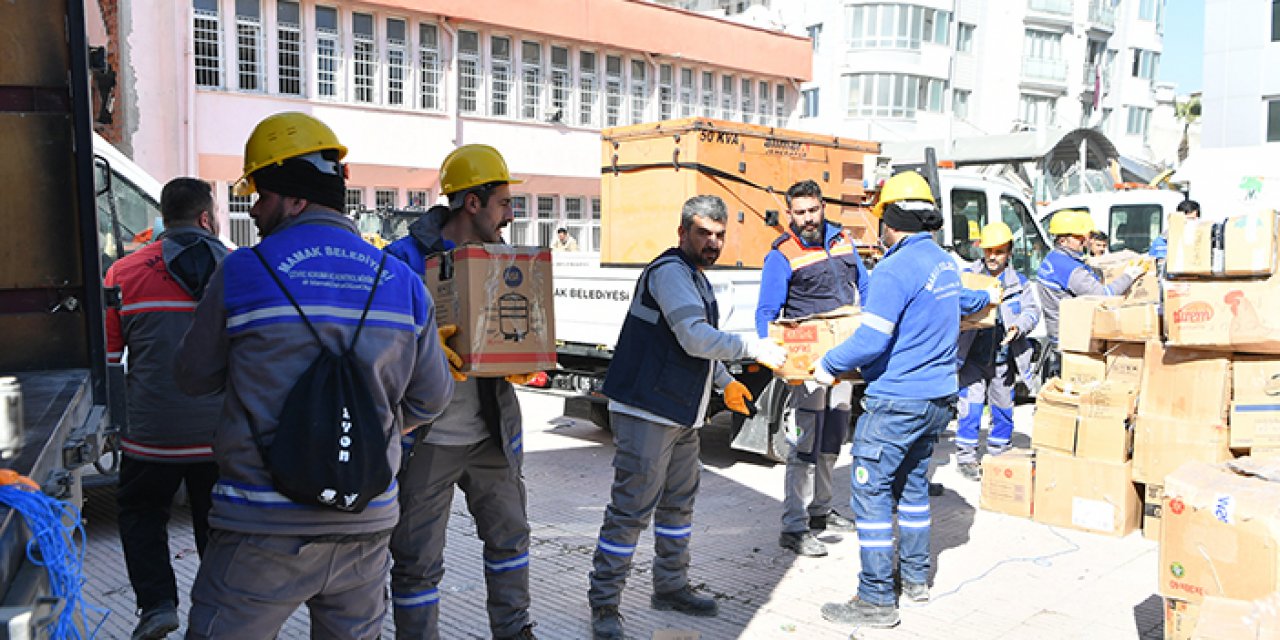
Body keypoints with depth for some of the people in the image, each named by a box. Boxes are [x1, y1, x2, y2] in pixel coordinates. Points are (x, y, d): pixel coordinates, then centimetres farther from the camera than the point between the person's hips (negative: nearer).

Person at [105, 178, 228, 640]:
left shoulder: (125, 272, -3)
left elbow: (105, 356, 0)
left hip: (152, 431, -1)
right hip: (222, 434, 1)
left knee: (140, 513, 21)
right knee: (216, 525, 16)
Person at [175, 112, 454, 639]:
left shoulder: (242, 273, -9)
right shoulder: (404, 283, 1)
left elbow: (194, 377, 4)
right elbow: (430, 399, 7)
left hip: (263, 533, -4)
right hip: (365, 525, 4)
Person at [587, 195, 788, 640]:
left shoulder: (697, 279, 19)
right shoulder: (669, 271, -13)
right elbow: (695, 337, -24)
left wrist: (724, 381, 23)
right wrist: (754, 348, -19)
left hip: (682, 417, 10)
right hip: (647, 414, -10)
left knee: (678, 503, 18)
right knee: (630, 511, -6)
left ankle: (670, 587, 32)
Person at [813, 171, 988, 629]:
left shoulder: (895, 269, -19)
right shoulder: (946, 263, 9)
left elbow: (871, 341, -24)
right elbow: (968, 302, 31)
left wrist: (826, 366, -11)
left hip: (895, 402, -9)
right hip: (938, 398, 9)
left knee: (872, 494, -2)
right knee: (913, 484, 21)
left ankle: (877, 601, 3)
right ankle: (916, 578, 33)